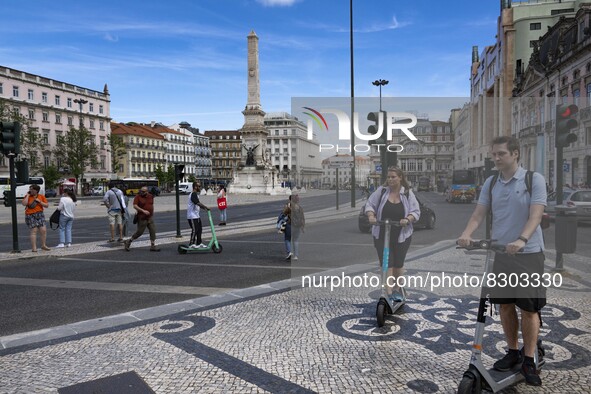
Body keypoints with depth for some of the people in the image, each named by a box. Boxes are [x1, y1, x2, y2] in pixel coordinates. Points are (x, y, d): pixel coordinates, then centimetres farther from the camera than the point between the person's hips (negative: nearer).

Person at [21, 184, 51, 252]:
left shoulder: (41, 196, 6)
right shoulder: (27, 196, 2)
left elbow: (46, 205, 4)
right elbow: (24, 203, -17)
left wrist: (39, 201, -9)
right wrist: (27, 195, -10)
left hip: (40, 215, 3)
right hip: (30, 215, -3)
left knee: (43, 230, -1)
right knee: (34, 231, -6)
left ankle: (43, 245, 15)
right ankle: (34, 247, 0)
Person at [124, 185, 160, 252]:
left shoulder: (150, 196, 7)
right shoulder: (138, 197, -9)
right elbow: (135, 206, -18)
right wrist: (143, 210, -26)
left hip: (150, 217, 5)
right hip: (142, 218, -5)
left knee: (153, 231, 1)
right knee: (140, 232, 0)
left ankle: (153, 246, 7)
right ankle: (128, 241, 20)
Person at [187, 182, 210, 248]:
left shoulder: (196, 194, 16)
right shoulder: (193, 194, -17)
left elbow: (198, 203, 17)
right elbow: (198, 203, -30)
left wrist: (204, 208, 7)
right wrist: (205, 207, -32)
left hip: (196, 215, 10)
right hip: (192, 216, -10)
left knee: (199, 229, 12)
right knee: (194, 230, -5)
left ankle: (199, 243, 20)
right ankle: (191, 244, 4)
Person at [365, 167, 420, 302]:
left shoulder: (408, 194, 1)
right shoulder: (381, 191, 0)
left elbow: (416, 212, -1)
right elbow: (370, 204, 1)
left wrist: (407, 219, -21)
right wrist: (371, 216, -18)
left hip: (402, 236, 1)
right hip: (382, 235, -1)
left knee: (398, 264, 13)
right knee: (387, 264, -4)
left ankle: (397, 290, 32)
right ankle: (389, 294, -2)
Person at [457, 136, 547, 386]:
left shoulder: (534, 179, -7)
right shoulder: (490, 183, 6)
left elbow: (536, 215, -16)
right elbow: (478, 214, 1)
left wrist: (522, 239, -32)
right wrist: (466, 234, -19)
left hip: (528, 253, -4)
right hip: (499, 253, 4)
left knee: (529, 307, 1)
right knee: (505, 305, 11)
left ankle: (529, 361, 15)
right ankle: (512, 352, 27)